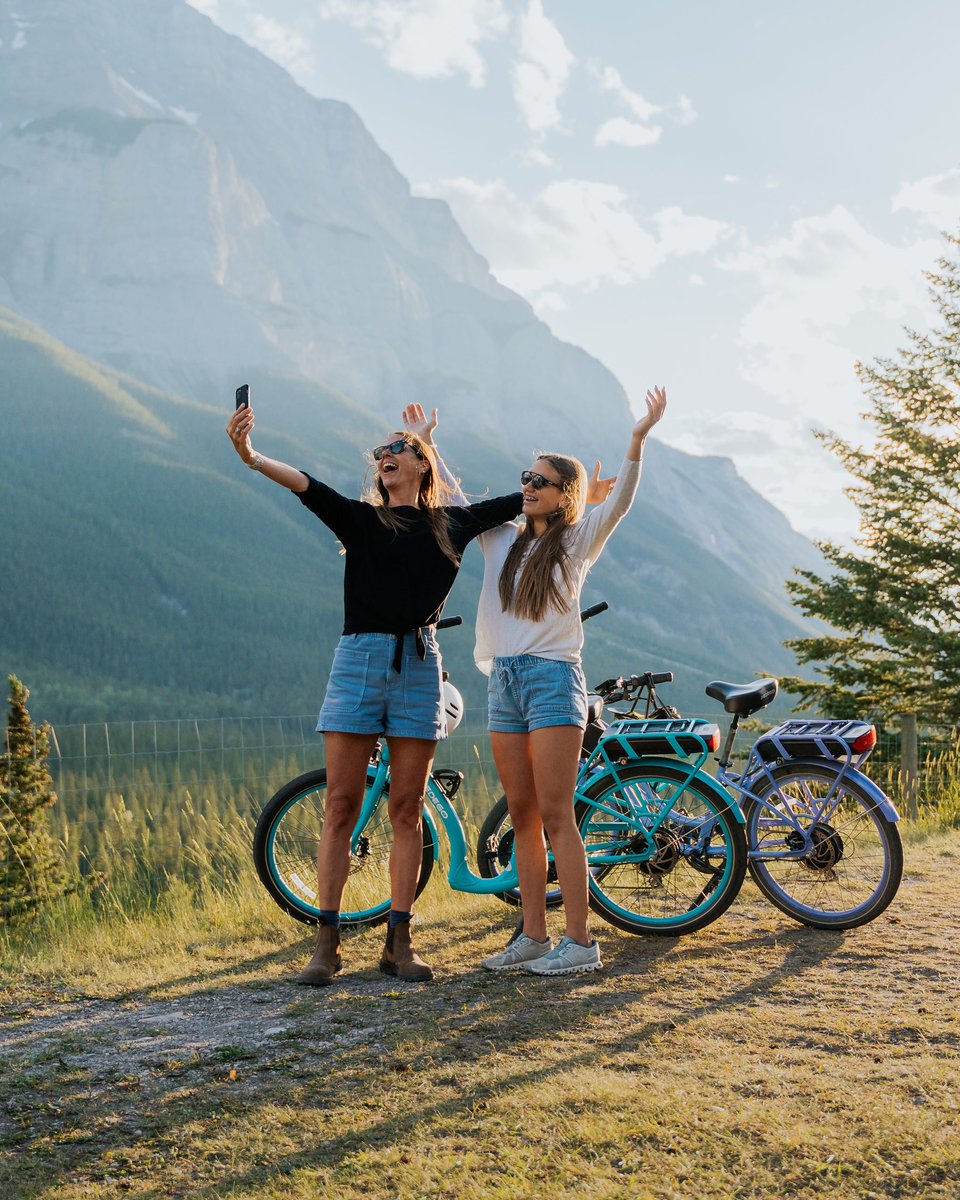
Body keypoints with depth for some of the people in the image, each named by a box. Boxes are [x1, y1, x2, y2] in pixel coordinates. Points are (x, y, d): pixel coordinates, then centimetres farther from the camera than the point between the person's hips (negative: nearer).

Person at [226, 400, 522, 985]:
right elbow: (309, 487, -8)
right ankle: (327, 942, 3)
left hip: (420, 665, 1)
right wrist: (251, 457, -23)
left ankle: (399, 942, 9)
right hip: (359, 660, -1)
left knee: (408, 809, 2)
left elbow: (521, 499, 21)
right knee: (342, 806, -3)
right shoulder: (361, 519, 9)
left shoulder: (453, 521, 14)